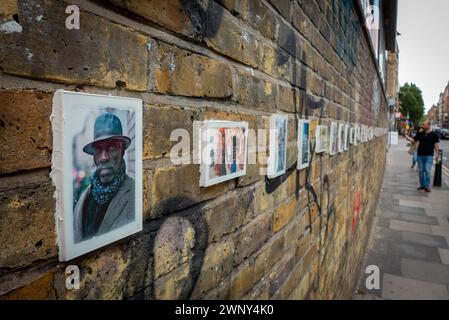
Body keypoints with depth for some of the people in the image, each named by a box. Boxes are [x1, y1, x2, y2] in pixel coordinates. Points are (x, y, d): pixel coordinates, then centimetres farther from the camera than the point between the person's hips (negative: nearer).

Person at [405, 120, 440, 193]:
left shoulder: (433, 134, -2)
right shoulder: (420, 134, 6)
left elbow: (436, 144, 0)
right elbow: (413, 140, 7)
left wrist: (436, 154, -5)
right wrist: (408, 138, -13)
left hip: (429, 156, -3)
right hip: (420, 155, 3)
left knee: (427, 171, -5)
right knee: (421, 171, 8)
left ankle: (427, 186, 3)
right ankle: (422, 185, 19)